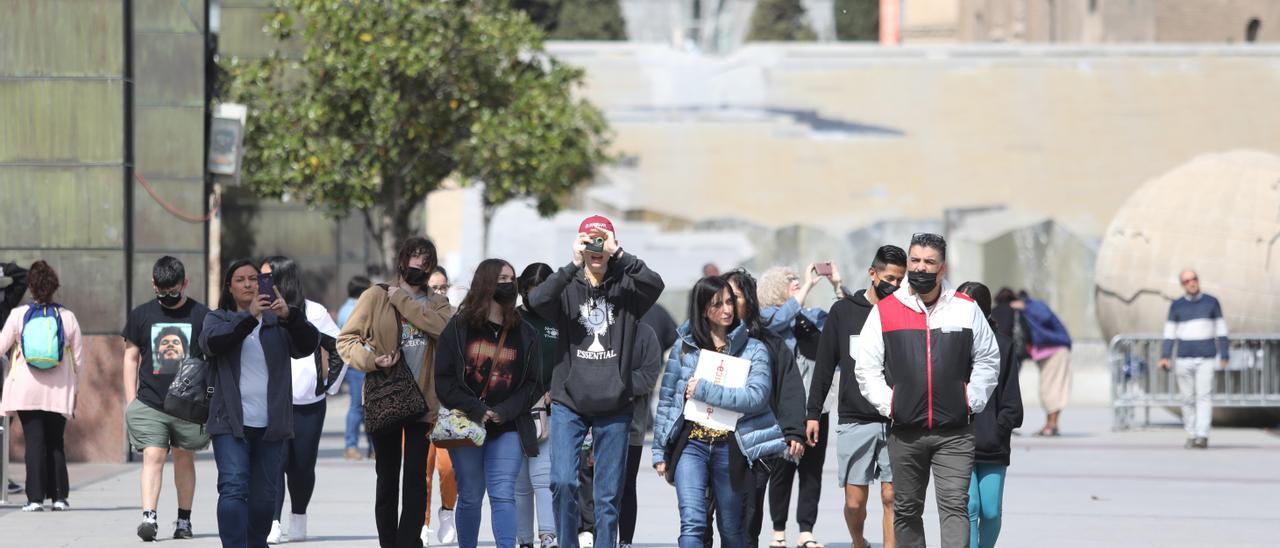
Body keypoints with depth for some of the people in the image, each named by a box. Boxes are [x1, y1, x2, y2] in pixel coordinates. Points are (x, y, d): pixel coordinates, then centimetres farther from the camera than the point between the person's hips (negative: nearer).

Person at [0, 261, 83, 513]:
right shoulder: (67, 317, 0)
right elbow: (79, 358, 5)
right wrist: (75, 389, 16)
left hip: (26, 388, -1)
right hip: (58, 391, 1)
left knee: (34, 442, -1)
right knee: (55, 443, 10)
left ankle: (36, 498, -6)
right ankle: (59, 496, 7)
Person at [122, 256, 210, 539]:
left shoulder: (201, 315, 2)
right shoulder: (141, 315, 5)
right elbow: (131, 358, 10)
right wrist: (131, 401, 5)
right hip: (150, 404, 0)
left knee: (184, 459, 10)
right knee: (153, 456, -13)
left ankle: (184, 519, 20)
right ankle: (149, 517, -21)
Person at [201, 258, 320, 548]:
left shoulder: (277, 322, 11)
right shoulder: (218, 319, 9)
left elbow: (309, 345, -4)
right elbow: (212, 342, -13)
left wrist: (289, 316, -23)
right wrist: (249, 317, -26)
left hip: (270, 424, 2)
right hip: (232, 423, -2)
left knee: (265, 494, 8)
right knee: (233, 488, -15)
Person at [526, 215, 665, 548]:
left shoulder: (624, 287, 2)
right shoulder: (568, 287, 1)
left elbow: (655, 284, -18)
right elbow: (537, 301, -18)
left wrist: (619, 255, -24)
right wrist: (574, 266, -26)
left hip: (613, 405, 1)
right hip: (569, 402, -1)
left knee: (608, 495, 4)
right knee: (563, 482, -12)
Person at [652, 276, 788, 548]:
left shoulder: (754, 350, 3)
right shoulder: (684, 347, 7)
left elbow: (757, 396, -12)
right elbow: (667, 401, 10)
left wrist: (705, 391, -14)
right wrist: (660, 451, 8)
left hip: (730, 449, 0)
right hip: (690, 445, 0)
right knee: (692, 523, -16)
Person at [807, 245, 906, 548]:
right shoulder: (843, 311, 6)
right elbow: (825, 365, 10)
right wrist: (813, 413, 6)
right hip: (854, 421, 0)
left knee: (891, 497, -5)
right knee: (855, 501, 2)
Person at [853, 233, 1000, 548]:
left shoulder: (966, 309, 6)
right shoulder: (885, 311, 5)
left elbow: (988, 360, 14)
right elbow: (866, 367, 8)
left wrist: (971, 400, 3)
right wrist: (887, 403, -3)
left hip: (954, 434, -1)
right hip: (905, 433, 1)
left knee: (955, 506, -11)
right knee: (906, 510, 8)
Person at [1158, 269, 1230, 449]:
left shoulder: (1211, 302, 3)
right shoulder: (1176, 306, 5)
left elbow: (1221, 331, 6)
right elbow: (1170, 333, 4)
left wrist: (1225, 356, 1)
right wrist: (1164, 357, -9)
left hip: (1205, 360, -2)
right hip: (1184, 360, 2)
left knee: (1204, 397, -13)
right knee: (1188, 399, 2)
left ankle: (1202, 436, -20)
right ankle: (1191, 436, 10)